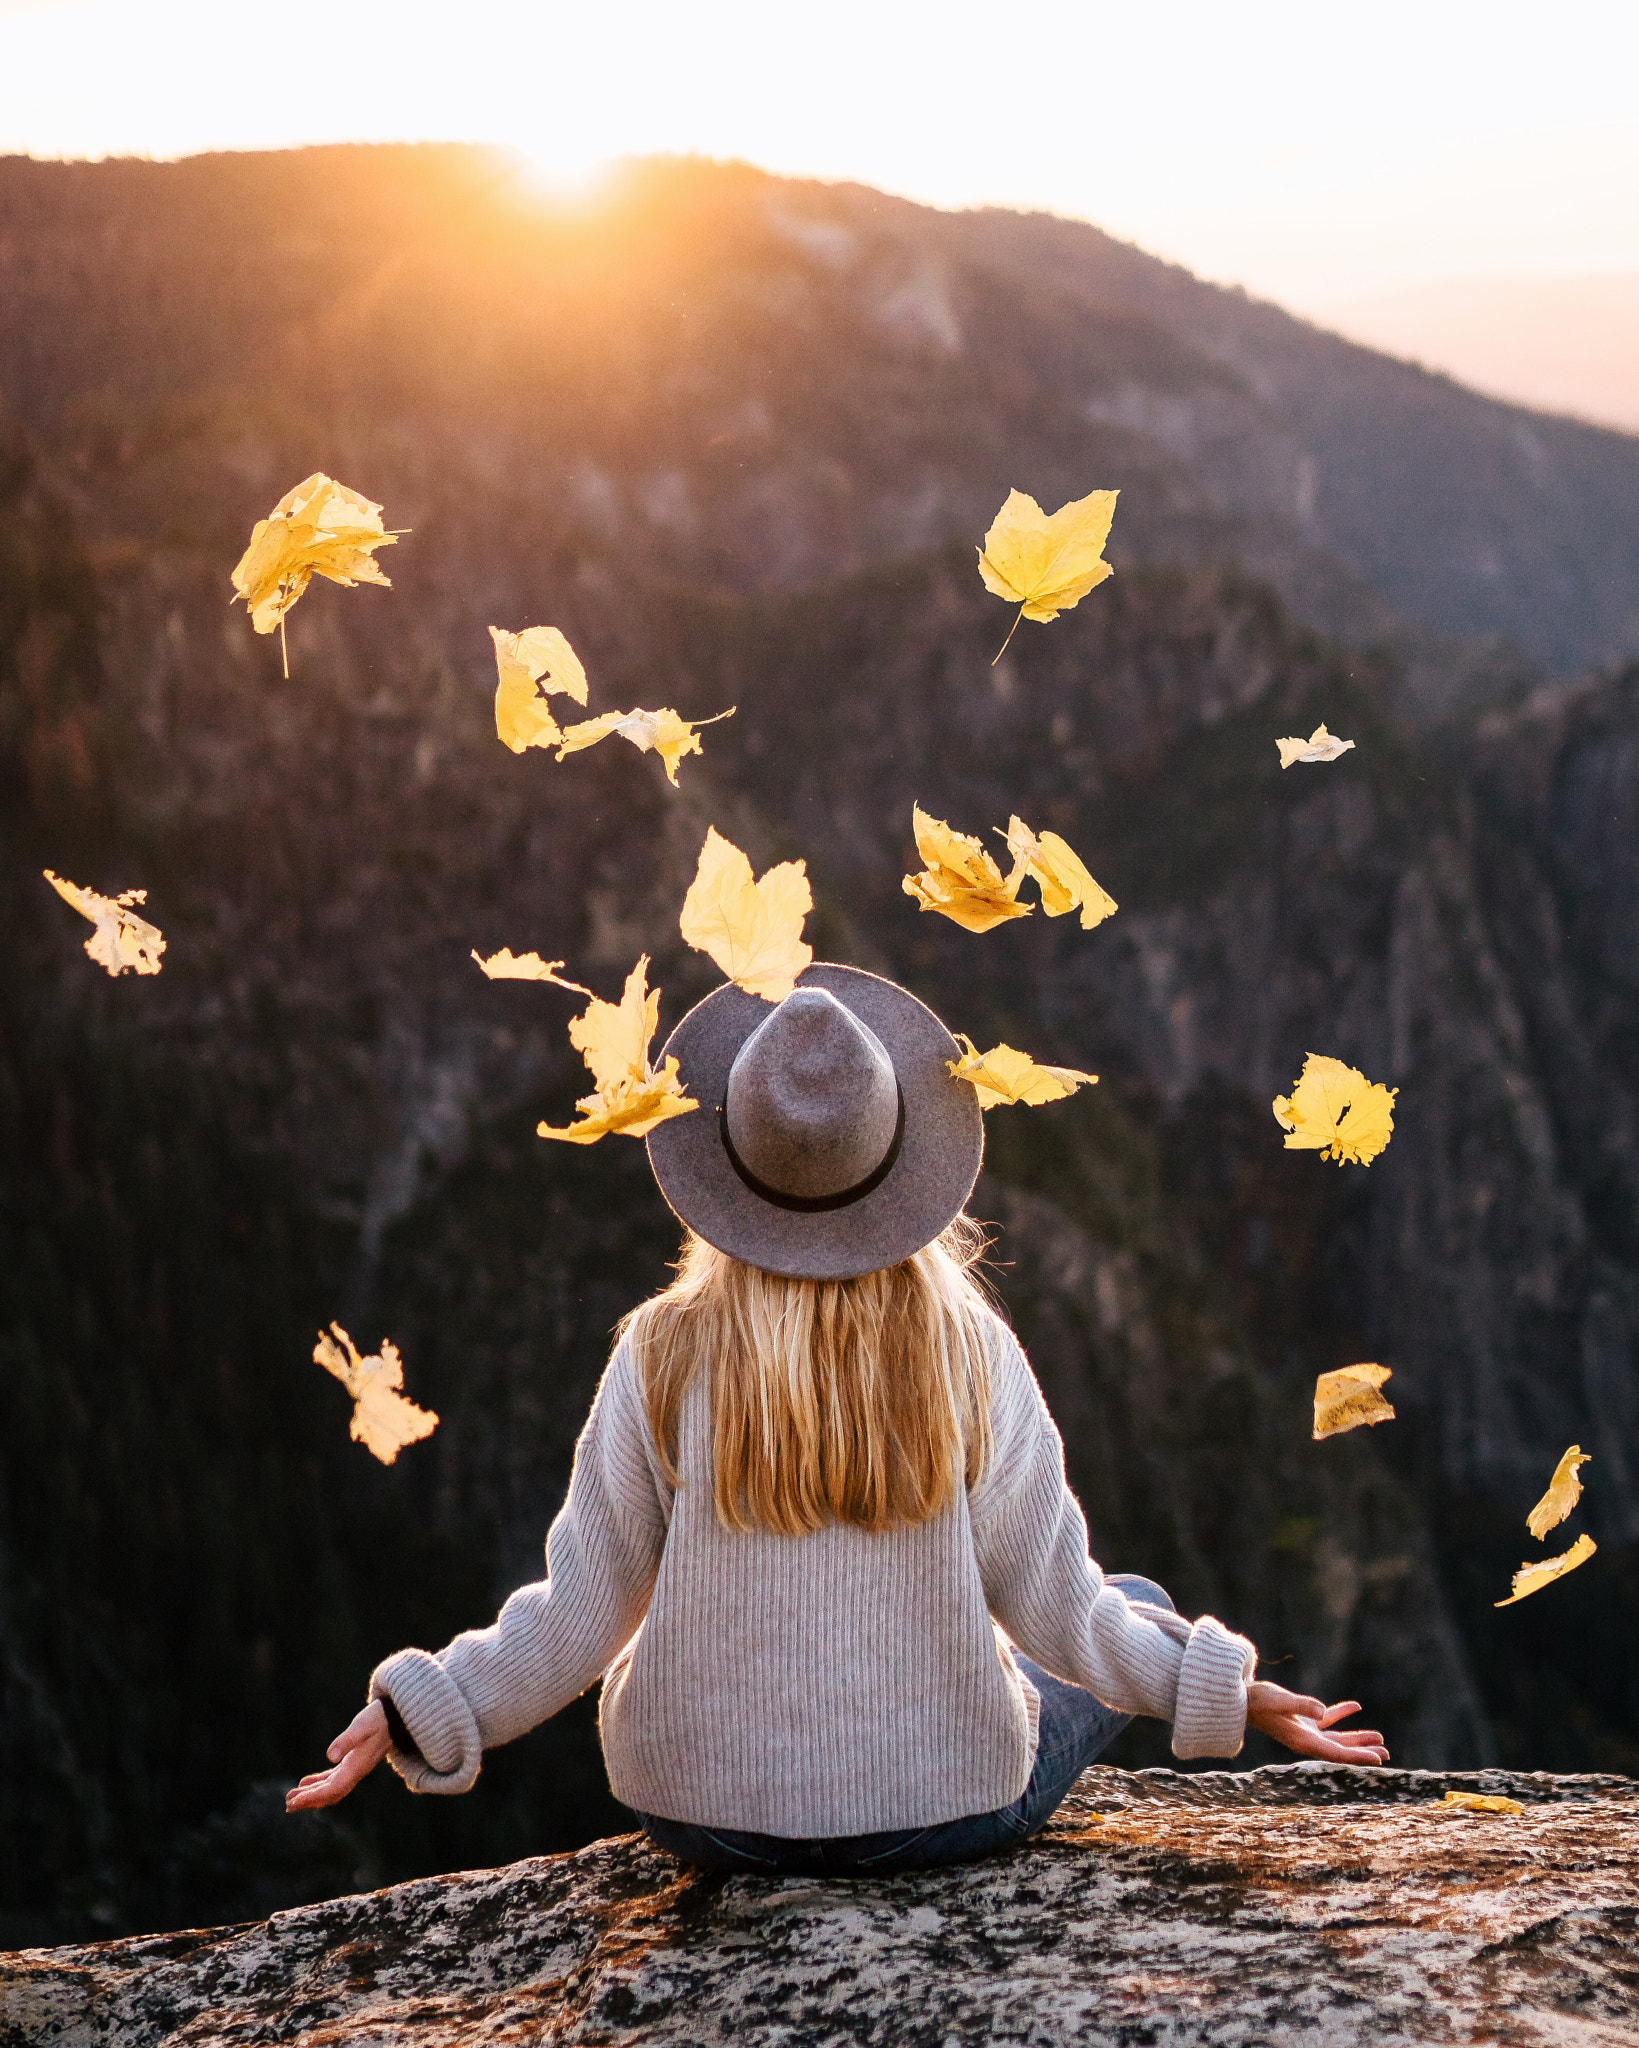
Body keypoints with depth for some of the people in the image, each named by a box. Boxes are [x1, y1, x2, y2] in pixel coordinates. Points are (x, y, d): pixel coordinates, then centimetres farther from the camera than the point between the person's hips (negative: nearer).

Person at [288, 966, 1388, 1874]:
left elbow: (582, 1611, -9)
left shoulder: (665, 1355, -14)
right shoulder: (968, 1352, -16)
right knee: (1139, 1604, 25)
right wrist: (1238, 1695, 1)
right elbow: (1055, 1610, -11)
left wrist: (410, 1718, 2)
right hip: (944, 1808, -2)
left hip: (701, 1813, 2)